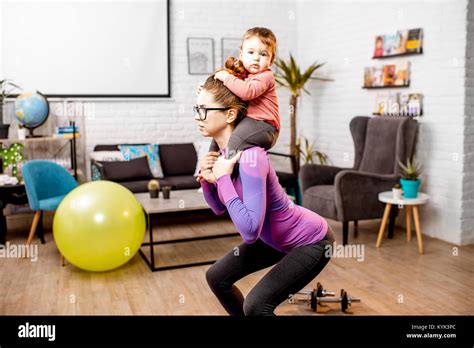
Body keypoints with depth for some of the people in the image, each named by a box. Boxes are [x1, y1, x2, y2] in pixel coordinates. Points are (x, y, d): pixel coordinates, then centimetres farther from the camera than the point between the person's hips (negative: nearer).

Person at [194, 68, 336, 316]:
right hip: (275, 238, 9)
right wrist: (206, 178, -13)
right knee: (217, 277, 11)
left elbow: (250, 231, -38)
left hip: (311, 241, -9)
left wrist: (223, 177, -32)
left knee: (256, 304, -18)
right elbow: (219, 208, 5)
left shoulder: (250, 157, -32)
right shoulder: (221, 150, -7)